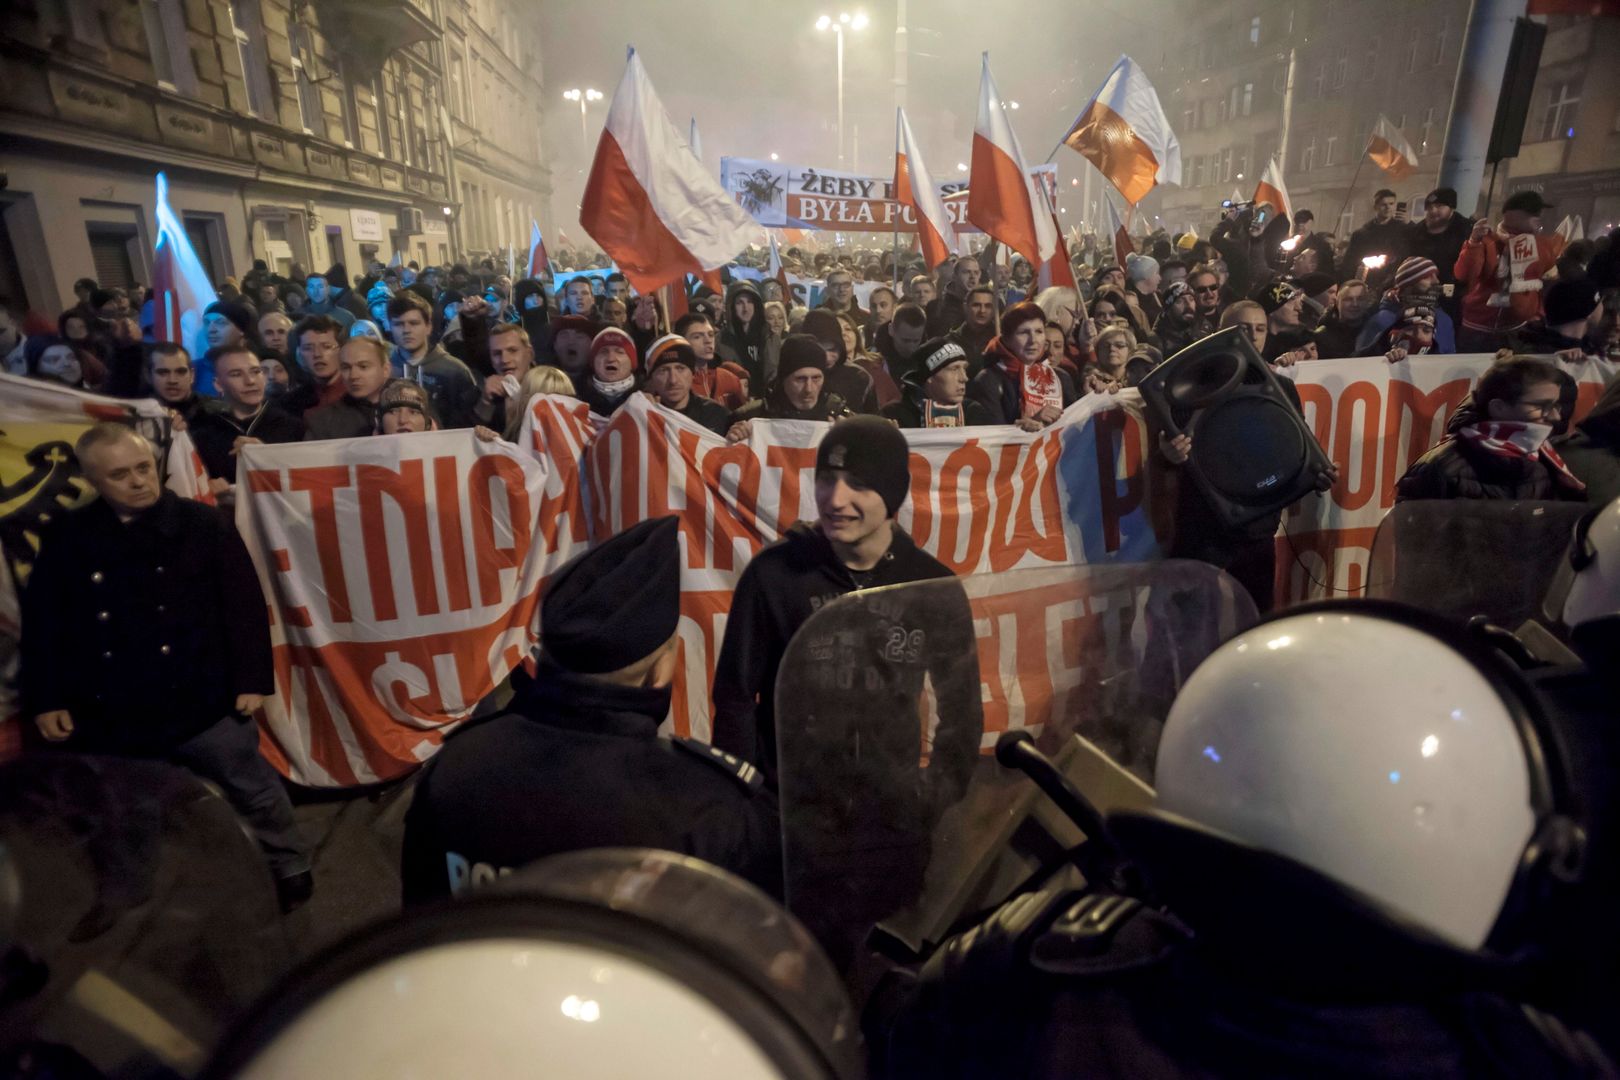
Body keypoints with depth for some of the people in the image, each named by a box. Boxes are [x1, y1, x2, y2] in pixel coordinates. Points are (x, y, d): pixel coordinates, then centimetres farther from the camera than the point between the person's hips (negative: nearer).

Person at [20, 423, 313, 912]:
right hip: (105, 712, 3)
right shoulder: (65, 538, 2)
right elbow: (41, 625, 7)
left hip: (202, 700, -2)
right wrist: (44, 699, 3)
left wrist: (251, 679, -9)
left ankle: (288, 868, 29)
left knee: (251, 789, 10)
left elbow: (244, 605, -6)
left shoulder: (203, 523, -6)